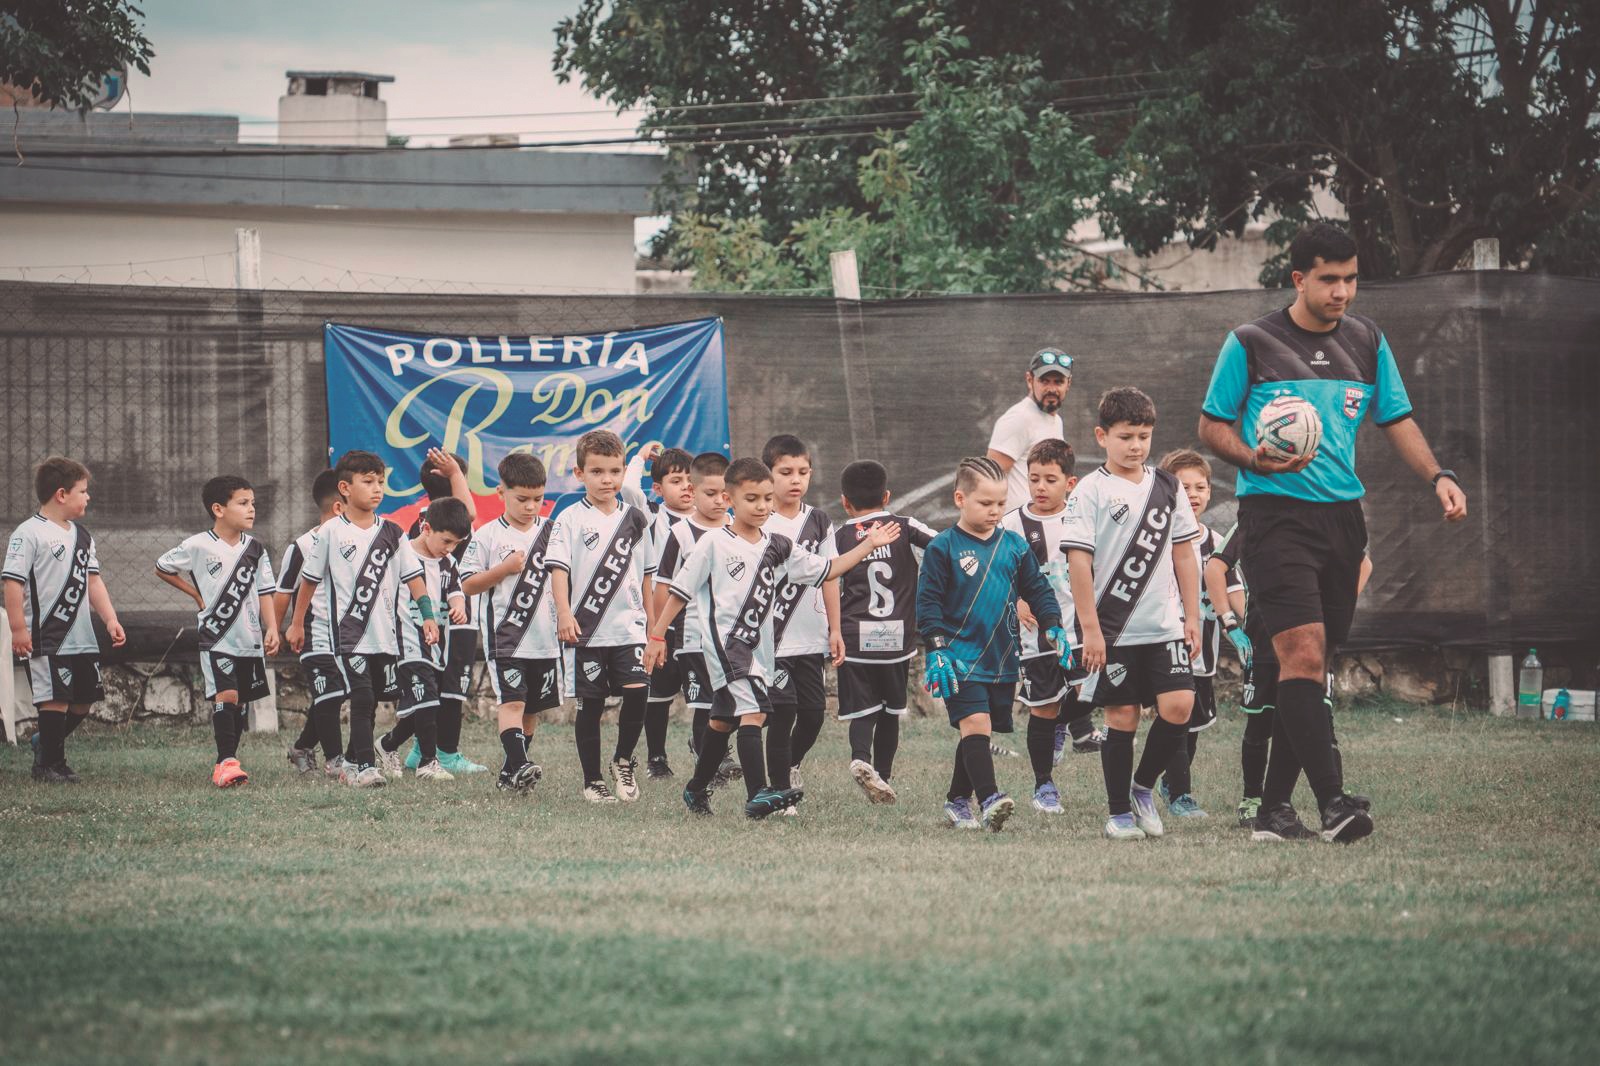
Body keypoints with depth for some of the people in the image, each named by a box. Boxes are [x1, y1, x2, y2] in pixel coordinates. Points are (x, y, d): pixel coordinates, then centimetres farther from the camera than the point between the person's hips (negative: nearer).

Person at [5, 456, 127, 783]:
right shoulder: (29, 534, -10)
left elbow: (93, 581, 18)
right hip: (46, 638, -8)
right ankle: (49, 765, 3)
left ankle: (46, 744, 31)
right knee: (56, 698, -9)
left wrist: (110, 620, 8)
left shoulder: (81, 536, 15)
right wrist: (18, 628, -18)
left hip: (82, 636, 8)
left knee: (84, 700, 11)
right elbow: (12, 582, -13)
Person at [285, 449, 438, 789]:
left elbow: (413, 577, 7)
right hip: (344, 632, -4)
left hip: (383, 634, 4)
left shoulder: (392, 533, 7)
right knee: (361, 696, -14)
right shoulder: (331, 532, -1)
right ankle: (365, 766, -15)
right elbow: (310, 579, 6)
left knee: (369, 702, 10)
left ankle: (352, 761, 24)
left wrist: (427, 614, -4)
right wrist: (297, 624, 11)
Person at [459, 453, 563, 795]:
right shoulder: (487, 536, -3)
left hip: (545, 638, 4)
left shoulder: (552, 531, 8)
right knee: (511, 700, -17)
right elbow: (468, 585, -4)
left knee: (533, 707, 10)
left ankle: (511, 772, 20)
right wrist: (505, 569, -14)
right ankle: (519, 765, -27)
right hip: (503, 637, -4)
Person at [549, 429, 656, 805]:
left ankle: (623, 760, 8)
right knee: (590, 705, 2)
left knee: (638, 691, -14)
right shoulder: (571, 520, -2)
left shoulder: (635, 519, 10)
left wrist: (653, 621, 18)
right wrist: (564, 613, -24)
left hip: (629, 627, 2)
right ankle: (592, 781, 12)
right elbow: (558, 568, -11)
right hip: (588, 632, -2)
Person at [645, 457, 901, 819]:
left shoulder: (778, 547, 8)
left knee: (723, 721, 17)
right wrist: (657, 636, -3)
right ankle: (758, 795, -26)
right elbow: (680, 590, -3)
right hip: (724, 641, -6)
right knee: (753, 713, -20)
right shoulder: (714, 544, -7)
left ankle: (696, 790, 32)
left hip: (759, 648, 6)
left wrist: (868, 545, 6)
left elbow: (825, 570, 12)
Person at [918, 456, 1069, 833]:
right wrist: (935, 648, -14)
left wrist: (1054, 627, 2)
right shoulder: (943, 548, -4)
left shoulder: (1014, 546, 8)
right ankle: (989, 801, -29)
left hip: (1002, 660, 5)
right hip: (961, 657, -5)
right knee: (974, 723, -18)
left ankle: (957, 801, 24)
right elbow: (928, 600, -6)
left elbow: (1037, 590, 16)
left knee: (977, 732, 10)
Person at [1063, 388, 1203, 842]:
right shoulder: (1091, 492, -4)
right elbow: (1078, 562, -8)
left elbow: (1183, 556, 14)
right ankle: (1119, 813, 11)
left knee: (1178, 706, -10)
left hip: (1165, 626, 4)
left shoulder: (1166, 487, 10)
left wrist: (1192, 617, 9)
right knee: (1122, 716, -1)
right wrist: (1090, 628, -12)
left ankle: (1143, 785, 12)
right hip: (1113, 630, -4)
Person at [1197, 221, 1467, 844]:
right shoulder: (1250, 344, -2)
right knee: (1303, 651, -18)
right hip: (1275, 512, -5)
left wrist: (1438, 477, -1)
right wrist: (1255, 459, -16)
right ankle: (1332, 803, -25)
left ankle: (1275, 801, 17)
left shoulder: (1368, 342, 11)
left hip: (1342, 513, 5)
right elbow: (1212, 425, 4)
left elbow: (1398, 420, 15)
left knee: (1313, 664, 7)